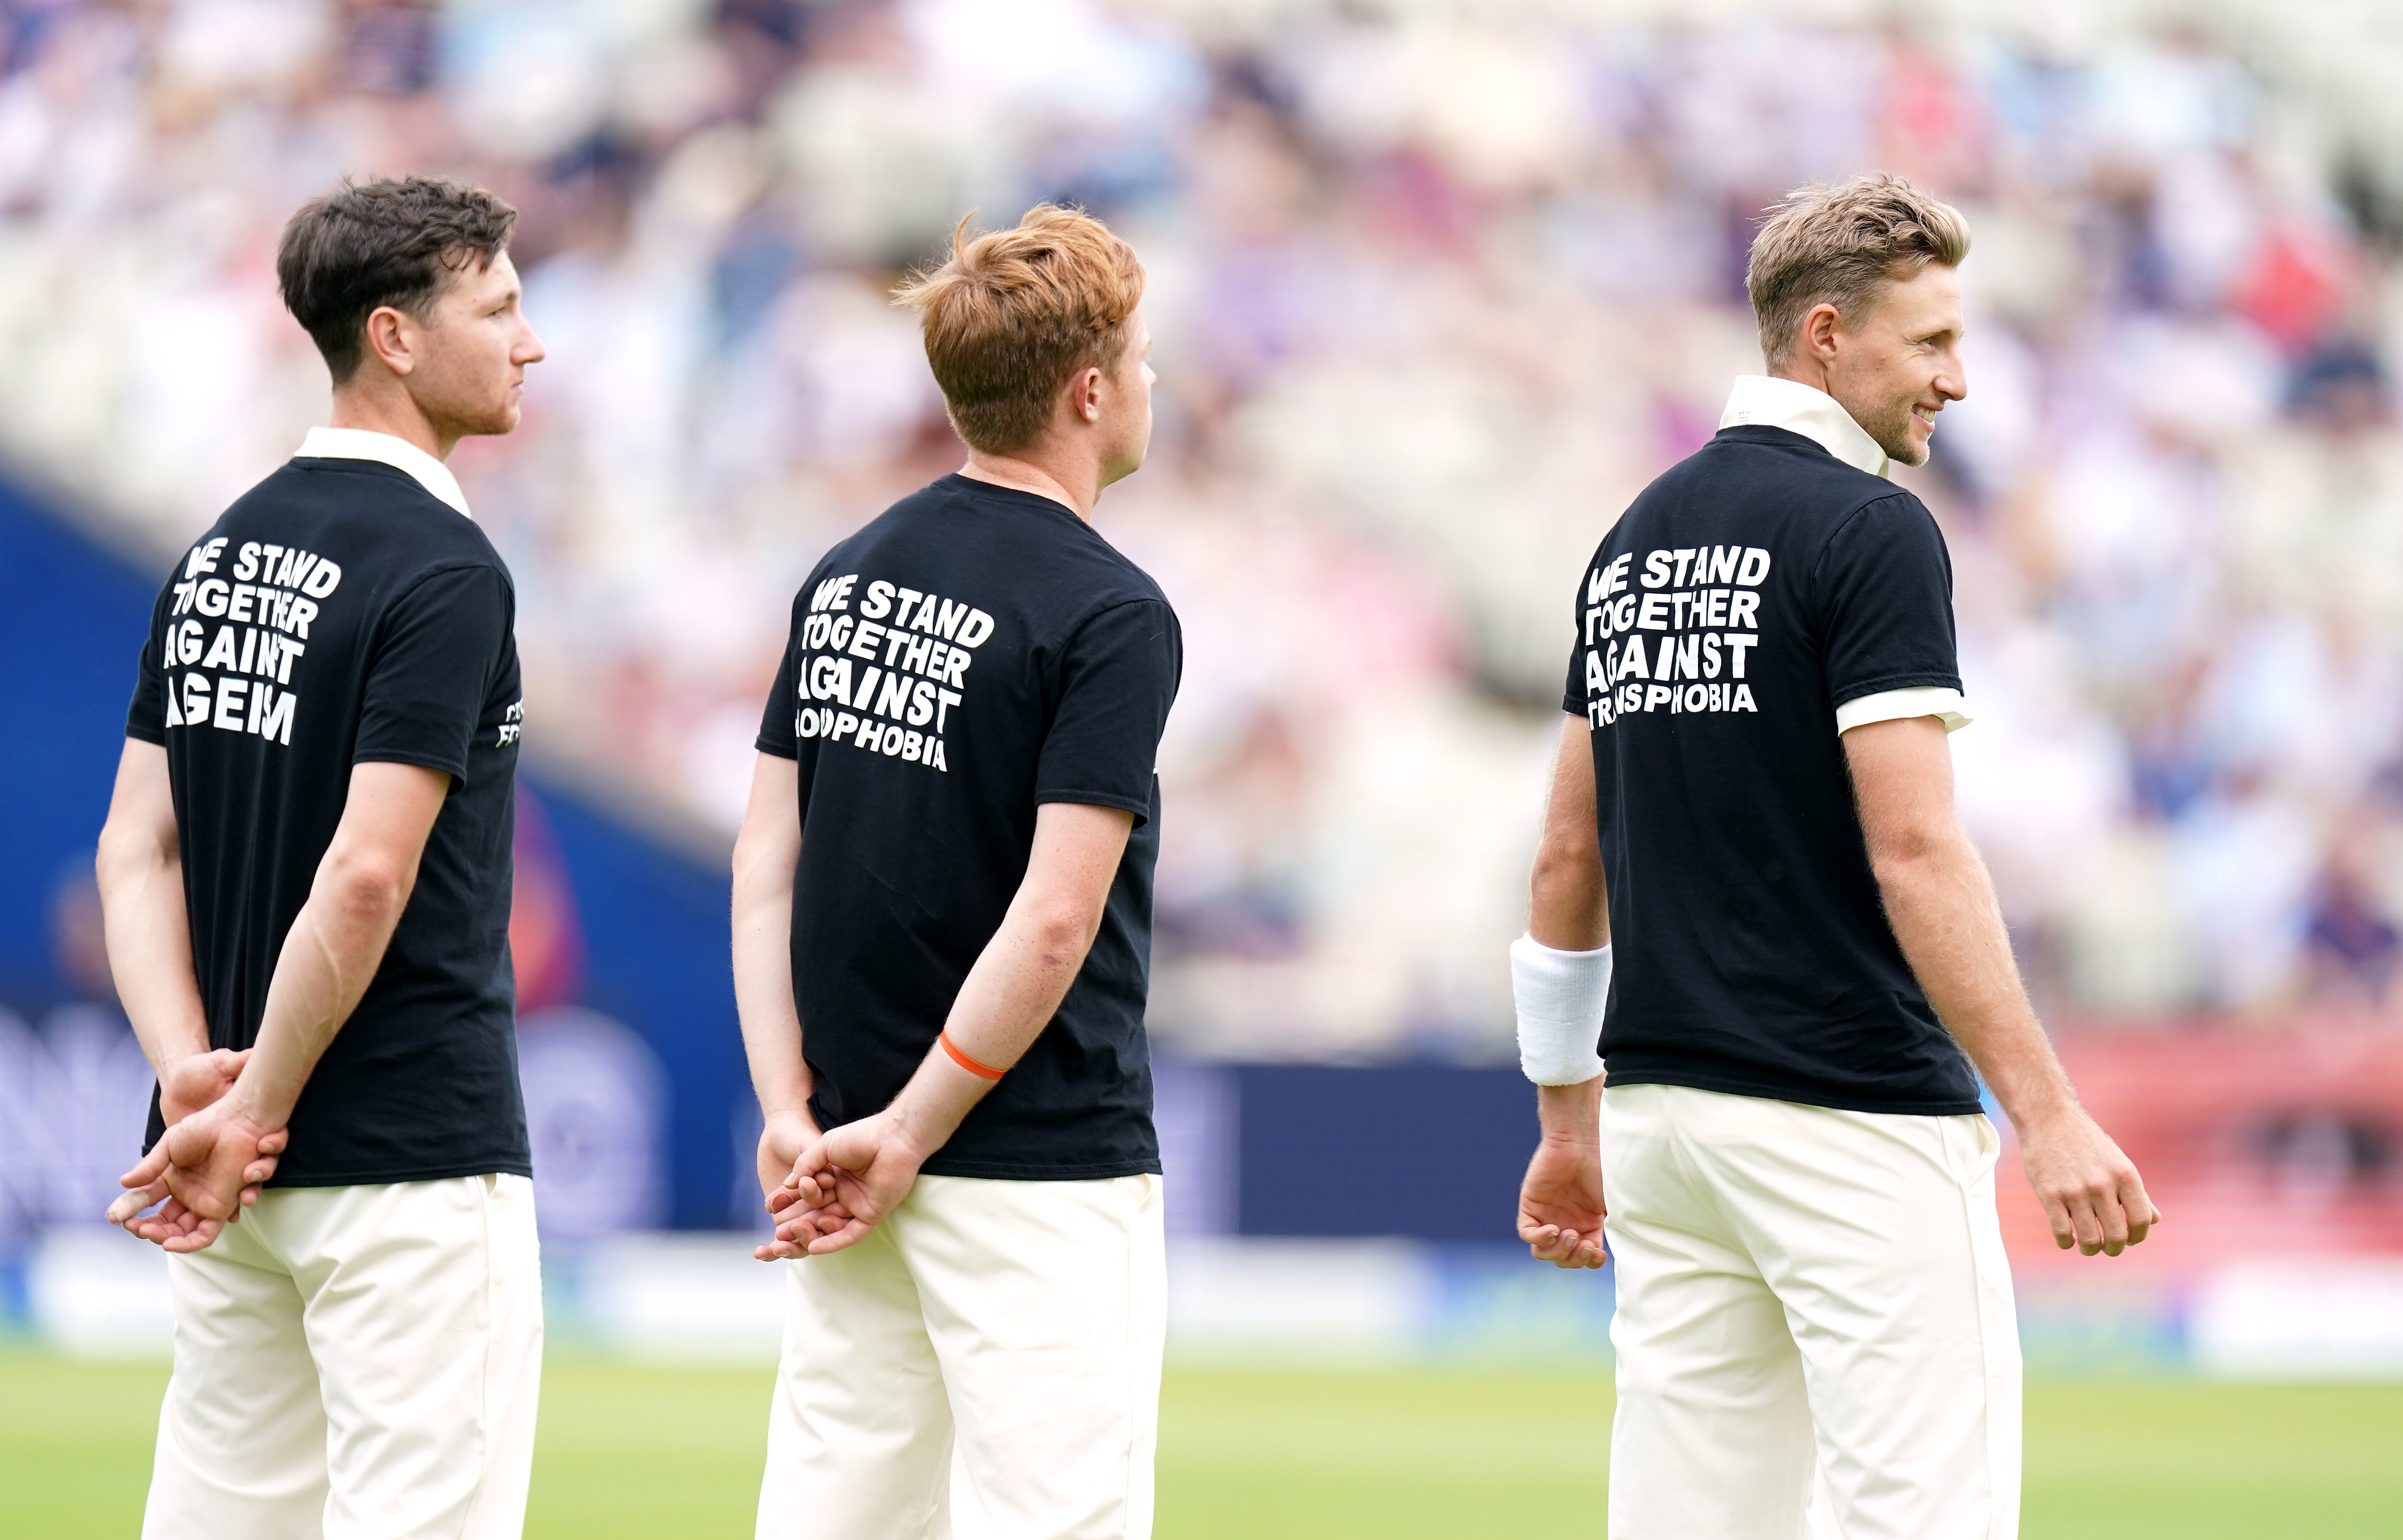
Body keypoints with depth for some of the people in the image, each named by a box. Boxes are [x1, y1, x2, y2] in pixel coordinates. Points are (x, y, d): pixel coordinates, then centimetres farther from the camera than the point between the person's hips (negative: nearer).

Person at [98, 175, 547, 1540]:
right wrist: (251, 1114, -14)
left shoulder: (220, 553, 12)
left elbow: (137, 848, 7)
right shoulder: (443, 568, -13)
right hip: (414, 1162, -8)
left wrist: (194, 1075, -3)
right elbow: (366, 876, -20)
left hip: (245, 1169, 8)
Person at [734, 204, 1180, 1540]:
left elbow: (765, 864, 7)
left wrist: (792, 1114, 2)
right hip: (1041, 1173, -7)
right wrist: (910, 1134, -11)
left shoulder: (849, 576, 10)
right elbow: (1054, 921, -18)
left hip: (849, 1167, 7)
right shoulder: (1110, 614, -12)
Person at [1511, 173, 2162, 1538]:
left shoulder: (1638, 540, 14)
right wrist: (2048, 1112, -18)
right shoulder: (1868, 530, -10)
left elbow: (1569, 858, 18)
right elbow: (1914, 851, -17)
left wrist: (1571, 1122, 25)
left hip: (1663, 1105, 8)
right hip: (1854, 1117, -8)